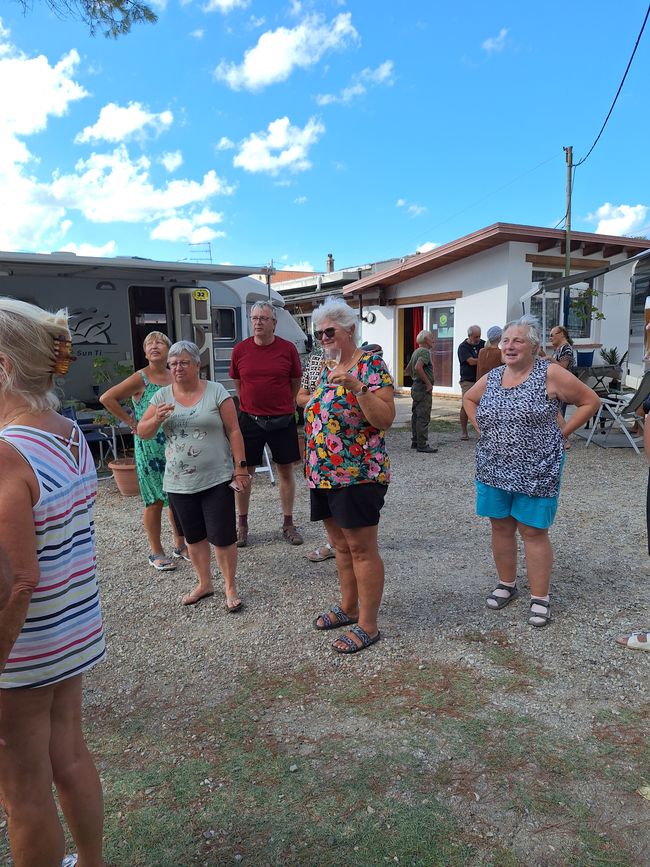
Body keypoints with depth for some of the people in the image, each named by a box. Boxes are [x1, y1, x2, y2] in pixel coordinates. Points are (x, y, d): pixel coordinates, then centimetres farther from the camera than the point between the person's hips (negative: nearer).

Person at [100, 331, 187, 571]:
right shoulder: (141, 379, -8)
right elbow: (107, 398, -13)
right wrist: (131, 422, -12)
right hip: (149, 448, -5)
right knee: (155, 501, 3)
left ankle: (180, 545, 26)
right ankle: (156, 553, 16)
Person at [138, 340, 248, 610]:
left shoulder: (216, 392, -5)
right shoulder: (162, 396, 5)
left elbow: (233, 431, -5)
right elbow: (142, 433, 4)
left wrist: (240, 466, -9)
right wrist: (157, 419, -17)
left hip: (216, 480, -4)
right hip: (179, 483, 4)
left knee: (222, 537, 0)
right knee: (193, 537, 16)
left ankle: (230, 587, 18)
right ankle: (204, 583, 33)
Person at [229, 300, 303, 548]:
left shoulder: (288, 348, -5)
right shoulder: (240, 350, -2)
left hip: (282, 420, 0)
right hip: (250, 419, 0)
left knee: (286, 471, 7)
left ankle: (288, 524, 22)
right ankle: (242, 525, 21)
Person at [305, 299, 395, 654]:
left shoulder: (371, 364, -10)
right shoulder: (327, 369, 14)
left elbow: (385, 418, -18)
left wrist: (357, 387, -31)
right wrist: (314, 466, 20)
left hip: (358, 475, -8)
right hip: (324, 475, 8)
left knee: (361, 549, 1)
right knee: (341, 546, 18)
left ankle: (367, 624, 14)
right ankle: (348, 607, 34)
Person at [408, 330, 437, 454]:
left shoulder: (416, 352, 16)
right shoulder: (425, 351, -14)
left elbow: (409, 368, 26)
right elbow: (418, 367, -29)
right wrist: (428, 383, -23)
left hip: (416, 386, 10)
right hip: (423, 388, -10)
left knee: (416, 416, 13)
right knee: (423, 417, -9)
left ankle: (415, 442, 20)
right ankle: (422, 445, -8)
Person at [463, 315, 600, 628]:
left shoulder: (550, 374, -9)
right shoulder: (491, 377, 5)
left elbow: (590, 401, -3)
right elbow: (469, 399, 24)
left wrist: (560, 433, -7)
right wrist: (482, 429, 11)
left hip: (536, 472, -4)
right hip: (494, 469, 5)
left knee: (533, 531, 2)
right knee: (501, 527, 12)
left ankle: (540, 598, 15)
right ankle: (507, 584, 30)